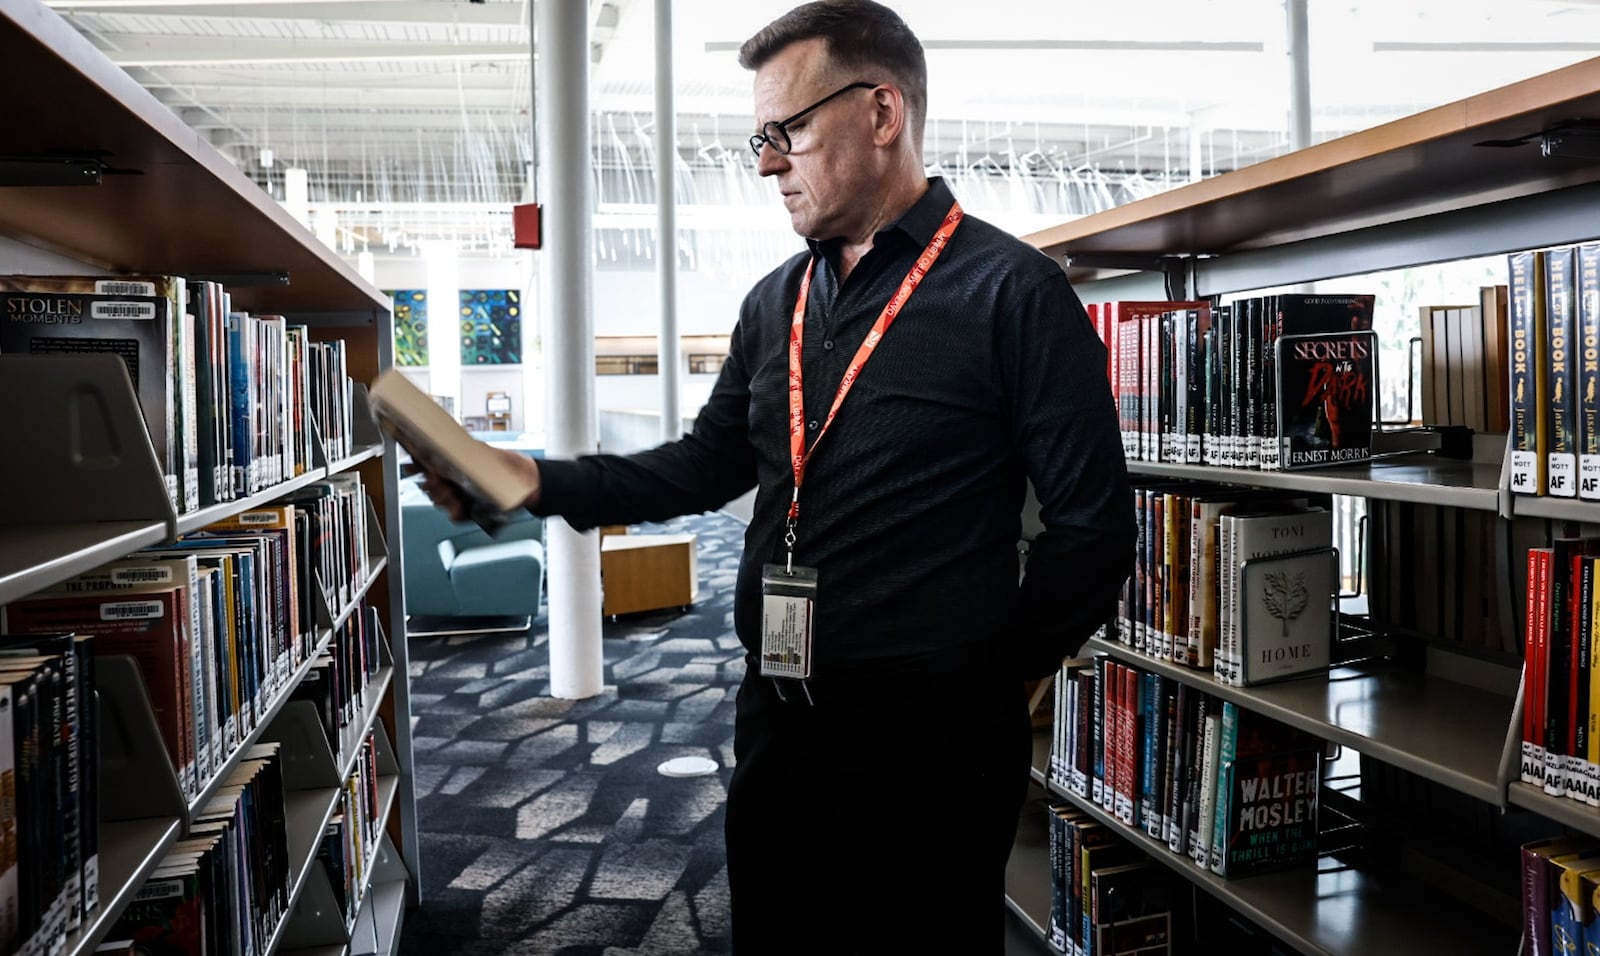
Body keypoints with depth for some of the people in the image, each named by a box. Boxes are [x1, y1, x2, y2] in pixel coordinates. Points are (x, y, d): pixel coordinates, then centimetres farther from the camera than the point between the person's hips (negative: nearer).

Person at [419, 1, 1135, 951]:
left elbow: (1094, 524, -11)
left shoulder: (1012, 291, -10)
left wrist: (992, 673, -6)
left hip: (932, 739, -6)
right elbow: (710, 463, 14)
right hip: (778, 726, 6)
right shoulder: (775, 304, 10)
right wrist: (543, 481, 3)